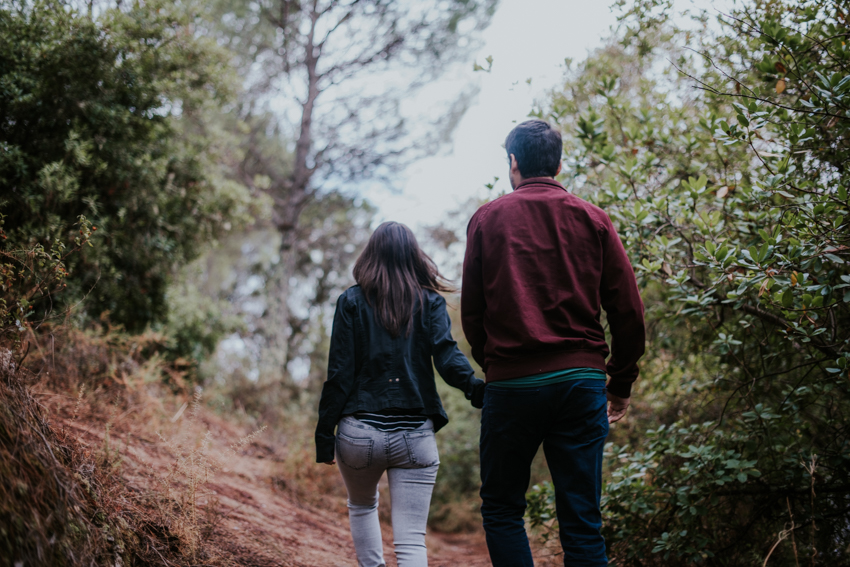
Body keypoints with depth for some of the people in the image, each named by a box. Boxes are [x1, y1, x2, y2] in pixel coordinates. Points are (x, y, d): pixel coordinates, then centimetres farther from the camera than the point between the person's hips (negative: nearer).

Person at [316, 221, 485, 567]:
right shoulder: (430, 302, 6)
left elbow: (339, 374, -1)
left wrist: (324, 435, 3)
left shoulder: (351, 301, 3)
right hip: (415, 436, 0)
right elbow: (447, 356, -13)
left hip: (359, 432, 1)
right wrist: (476, 389, -26)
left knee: (362, 506, 30)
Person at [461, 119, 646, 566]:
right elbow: (628, 311, 4)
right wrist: (622, 384, 13)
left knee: (501, 509, 12)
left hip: (511, 381, -1)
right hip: (581, 379, 2)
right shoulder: (592, 219, 8)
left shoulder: (488, 219, 6)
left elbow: (471, 312, 6)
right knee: (582, 521, 6)